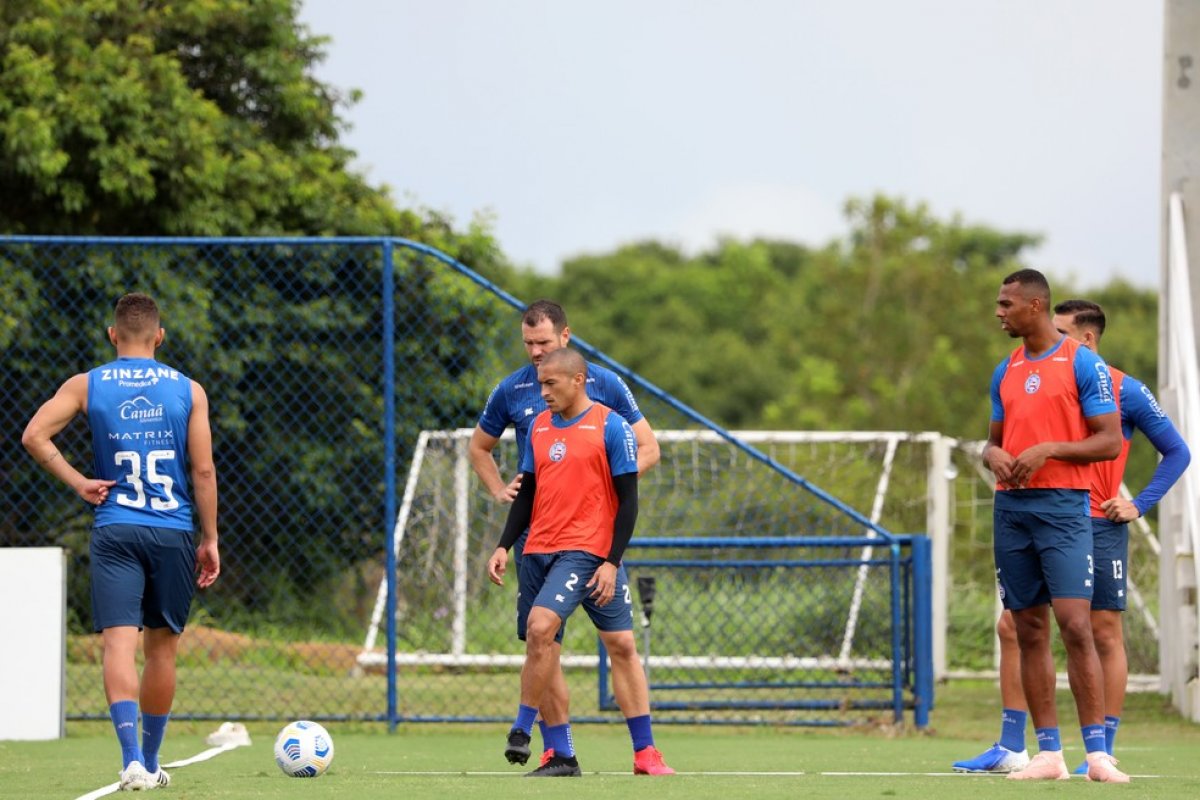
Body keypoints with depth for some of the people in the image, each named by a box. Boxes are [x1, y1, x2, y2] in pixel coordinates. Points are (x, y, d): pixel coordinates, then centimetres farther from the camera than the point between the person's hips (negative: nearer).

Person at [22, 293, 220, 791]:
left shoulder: (87, 386, 4)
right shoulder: (188, 390, 4)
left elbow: (34, 435, -8)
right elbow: (203, 471, 2)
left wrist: (78, 483, 0)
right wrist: (210, 540, 8)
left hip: (114, 531, -1)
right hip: (173, 532, 1)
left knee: (119, 642, -9)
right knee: (162, 646, 13)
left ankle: (132, 759, -26)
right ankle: (150, 761, 22)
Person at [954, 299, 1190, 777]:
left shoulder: (1125, 391, -3)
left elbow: (1177, 452, 2)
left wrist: (1139, 506, -5)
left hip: (1099, 527, -5)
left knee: (1105, 634, -1)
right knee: (1012, 626, 0)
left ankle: (1104, 751, 5)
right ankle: (1010, 748, 5)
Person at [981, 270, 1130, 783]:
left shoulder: (1082, 364, -3)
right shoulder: (1006, 372, 16)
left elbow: (1110, 441, -6)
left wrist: (1049, 450, -16)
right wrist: (993, 454, -1)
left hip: (1063, 508, -6)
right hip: (1011, 508, 6)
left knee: (1074, 625, -15)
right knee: (1029, 632, 4)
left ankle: (1097, 753, -14)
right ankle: (1048, 754, 7)